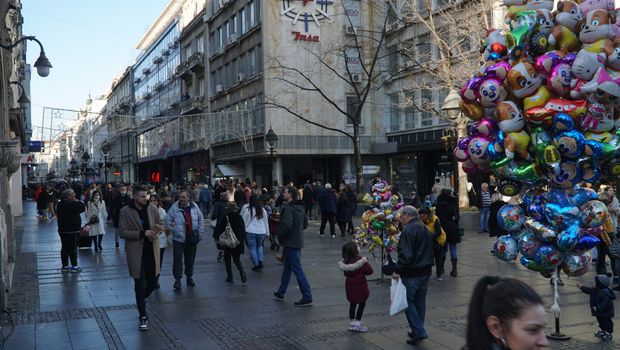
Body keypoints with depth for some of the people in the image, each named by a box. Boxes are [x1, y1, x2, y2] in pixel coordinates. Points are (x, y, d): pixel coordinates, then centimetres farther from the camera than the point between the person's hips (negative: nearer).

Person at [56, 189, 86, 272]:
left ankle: (65, 266, 20)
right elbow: (82, 208, -25)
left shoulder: (60, 204, 9)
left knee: (64, 248, 13)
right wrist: (77, 201, -9)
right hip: (71, 231, -9)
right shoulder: (69, 204, -21)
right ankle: (74, 266, 4)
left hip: (63, 230, 9)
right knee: (73, 248, -1)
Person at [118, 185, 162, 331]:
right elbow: (122, 232, -11)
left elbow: (160, 224, 13)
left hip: (151, 250, 4)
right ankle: (143, 317, 15)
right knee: (140, 285, 3)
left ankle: (141, 300, 42)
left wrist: (155, 232, -10)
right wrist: (142, 233, -21)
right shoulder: (125, 212, -9)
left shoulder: (152, 208, 1)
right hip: (136, 252, -3)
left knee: (153, 283, 10)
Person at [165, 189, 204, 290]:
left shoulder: (194, 207, 0)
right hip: (179, 238, -2)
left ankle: (189, 277, 30)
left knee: (190, 259, 14)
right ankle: (177, 279, 9)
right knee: (177, 259, -2)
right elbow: (168, 221, -3)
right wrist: (174, 229, -12)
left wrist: (200, 233, 4)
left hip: (192, 238, 3)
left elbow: (201, 220, 9)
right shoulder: (174, 207, -8)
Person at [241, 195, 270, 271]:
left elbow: (243, 221, -1)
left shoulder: (247, 209, -6)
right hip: (261, 232, 3)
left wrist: (242, 231, 8)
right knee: (259, 246, 23)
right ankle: (260, 262, 8)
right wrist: (267, 232, 19)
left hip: (250, 232, -3)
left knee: (252, 248, 8)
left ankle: (256, 265, 7)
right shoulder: (263, 210, 3)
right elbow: (266, 222, 10)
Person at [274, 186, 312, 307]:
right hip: (298, 241, 9)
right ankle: (280, 293, 32)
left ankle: (307, 297, -2)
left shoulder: (288, 209, -19)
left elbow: (286, 225, -28)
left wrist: (280, 236, -12)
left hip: (290, 243, -9)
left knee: (297, 269, -5)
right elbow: (305, 223, 18)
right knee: (287, 267, 20)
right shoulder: (299, 208, 9)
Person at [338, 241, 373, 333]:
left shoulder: (346, 262, -4)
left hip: (350, 286, 5)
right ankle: (357, 323, 8)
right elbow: (369, 271, -17)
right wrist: (366, 262, -1)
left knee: (352, 304, 17)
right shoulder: (361, 260, -21)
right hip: (360, 286, -5)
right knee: (362, 304, 9)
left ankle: (352, 322, 25)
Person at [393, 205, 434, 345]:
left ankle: (419, 332, -3)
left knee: (408, 302, 0)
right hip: (426, 271, 9)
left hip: (411, 274, -9)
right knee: (420, 301, 15)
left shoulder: (408, 230, -17)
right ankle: (418, 331, 24)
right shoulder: (425, 229, 13)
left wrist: (397, 270, -17)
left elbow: (406, 254, -24)